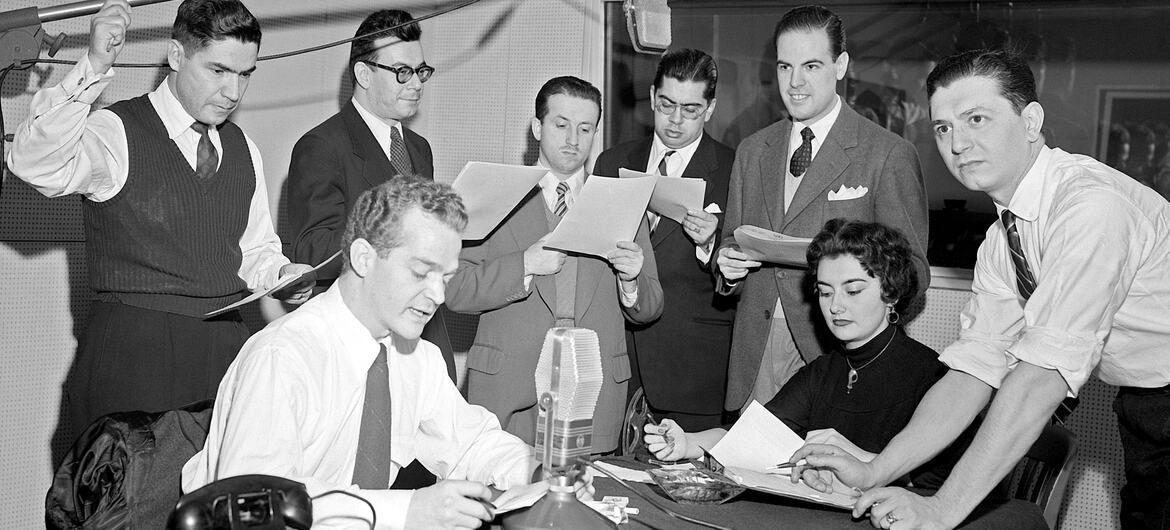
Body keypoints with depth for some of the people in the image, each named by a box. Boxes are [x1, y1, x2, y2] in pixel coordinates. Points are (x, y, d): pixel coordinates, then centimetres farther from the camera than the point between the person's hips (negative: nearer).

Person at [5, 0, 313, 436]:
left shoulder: (243, 150, 12)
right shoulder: (116, 133, -6)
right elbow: (34, 166, -26)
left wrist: (280, 273, 0)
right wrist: (93, 69, -32)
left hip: (227, 349, 5)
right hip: (132, 350, -4)